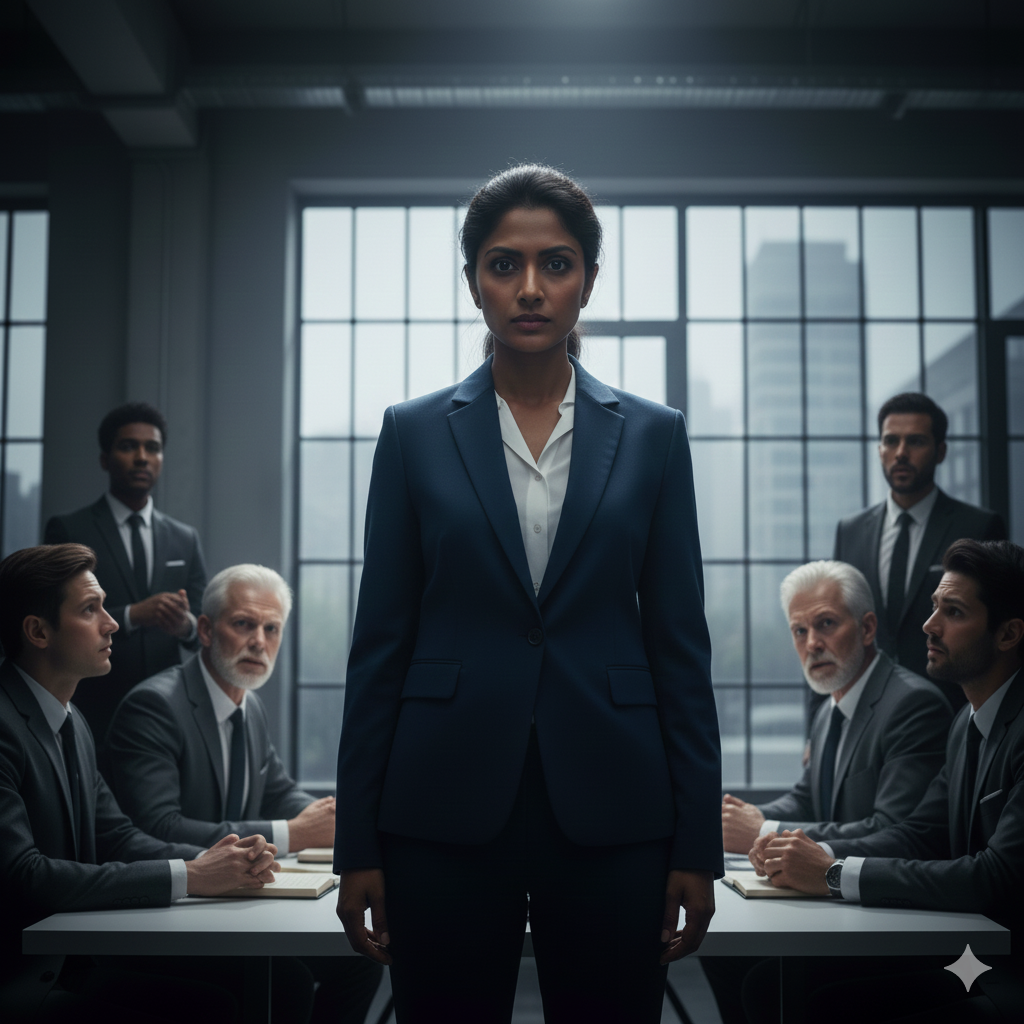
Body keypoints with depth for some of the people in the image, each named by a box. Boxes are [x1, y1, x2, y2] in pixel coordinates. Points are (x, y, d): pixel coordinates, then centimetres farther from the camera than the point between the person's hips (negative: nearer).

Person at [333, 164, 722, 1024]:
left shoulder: (652, 436, 4)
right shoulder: (416, 434, 3)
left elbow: (680, 642, 3)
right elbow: (381, 642, 2)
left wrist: (697, 846, 0)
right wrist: (358, 846, 0)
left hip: (609, 813, 1)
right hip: (448, 811, 0)